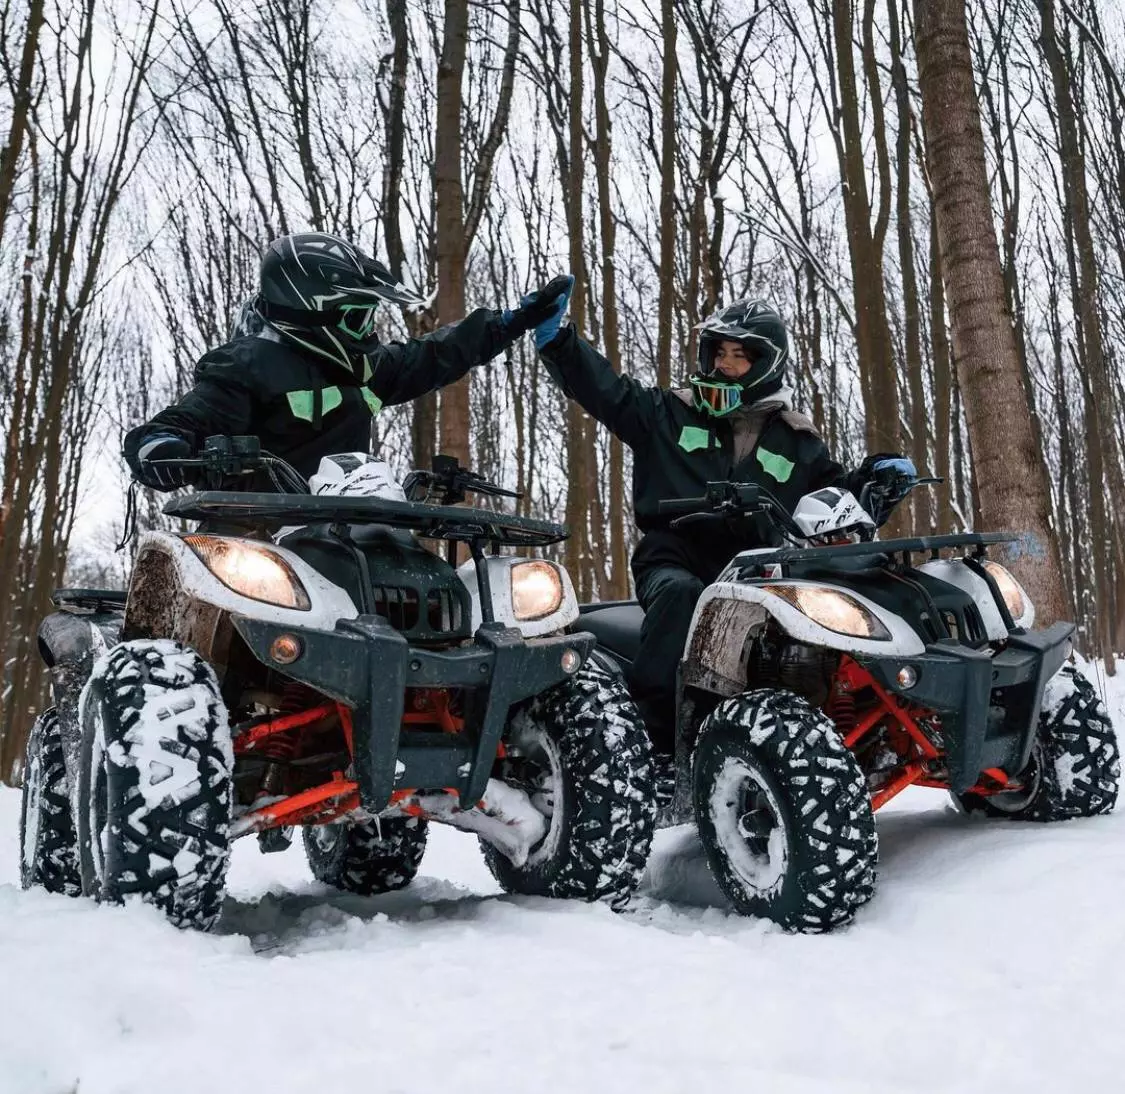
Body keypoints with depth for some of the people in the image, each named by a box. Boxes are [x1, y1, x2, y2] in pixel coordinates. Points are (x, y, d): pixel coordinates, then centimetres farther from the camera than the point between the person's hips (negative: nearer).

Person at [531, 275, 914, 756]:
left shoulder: (797, 441, 19)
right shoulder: (668, 413, 12)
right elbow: (601, 385, 7)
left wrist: (875, 476, 5)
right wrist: (555, 335, -5)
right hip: (673, 559, -2)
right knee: (680, 594, -37)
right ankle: (647, 724, -38)